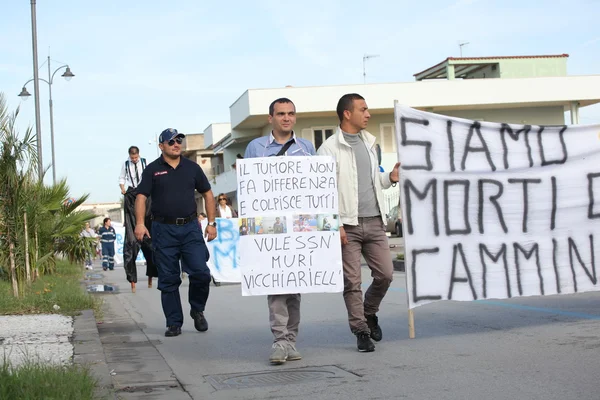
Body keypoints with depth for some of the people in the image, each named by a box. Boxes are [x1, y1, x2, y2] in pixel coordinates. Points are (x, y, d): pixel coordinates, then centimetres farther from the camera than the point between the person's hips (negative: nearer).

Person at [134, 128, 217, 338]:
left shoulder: (192, 167, 11)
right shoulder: (152, 170, 4)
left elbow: (207, 194, 15)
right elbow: (141, 196, -3)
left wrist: (211, 223, 9)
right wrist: (140, 223, -16)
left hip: (190, 228, 2)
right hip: (163, 230, -1)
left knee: (201, 272, -8)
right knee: (168, 279, 2)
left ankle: (197, 311, 17)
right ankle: (174, 323, 11)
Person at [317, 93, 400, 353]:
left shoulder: (369, 143, 17)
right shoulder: (330, 148, -5)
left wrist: (390, 178, 5)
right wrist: (335, 223, -16)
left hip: (374, 222, 6)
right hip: (348, 224, -6)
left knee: (385, 274, 3)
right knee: (352, 282, -1)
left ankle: (369, 313, 28)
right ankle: (361, 331, 9)